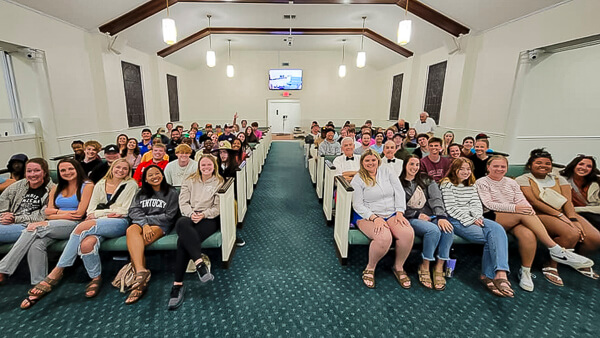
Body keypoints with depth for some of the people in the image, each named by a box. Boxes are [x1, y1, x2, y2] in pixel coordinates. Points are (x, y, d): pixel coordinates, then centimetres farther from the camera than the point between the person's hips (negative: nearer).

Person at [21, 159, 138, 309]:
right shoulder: (100, 185, 23)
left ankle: (56, 272, -15)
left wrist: (98, 213, -1)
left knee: (84, 226, -30)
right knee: (87, 243, -32)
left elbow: (125, 211, 1)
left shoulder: (131, 185, 10)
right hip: (98, 224, 4)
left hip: (119, 223, -3)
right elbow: (91, 210, 15)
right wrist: (110, 212, -6)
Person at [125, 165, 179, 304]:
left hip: (160, 225, -3)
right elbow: (133, 210, 3)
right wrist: (144, 224, -16)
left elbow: (169, 216, 0)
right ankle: (141, 272, -42)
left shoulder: (172, 193, 8)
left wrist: (147, 218, -6)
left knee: (134, 244, -29)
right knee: (131, 230, -33)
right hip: (141, 223, 3)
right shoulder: (141, 193, 20)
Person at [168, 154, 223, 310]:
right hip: (189, 216, 3)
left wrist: (203, 214, -14)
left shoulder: (219, 182, 13)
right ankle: (200, 263, -43)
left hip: (209, 219, -2)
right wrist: (191, 213, -11)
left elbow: (218, 207, 3)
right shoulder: (190, 181, 23)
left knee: (183, 239, -30)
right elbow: (183, 202, 9)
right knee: (182, 223, -37)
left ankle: (178, 284, -25)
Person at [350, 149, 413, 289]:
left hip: (392, 214, 4)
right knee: (384, 238, -33)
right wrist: (375, 218, -21)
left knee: (408, 233, -26)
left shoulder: (387, 171, 9)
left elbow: (399, 192, 5)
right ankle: (370, 268, -5)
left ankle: (398, 267, 1)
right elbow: (358, 205, -8)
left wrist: (400, 213, -7)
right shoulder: (357, 179, -2)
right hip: (367, 216, -4)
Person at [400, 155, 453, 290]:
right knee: (433, 230, -33)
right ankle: (424, 268, -13)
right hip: (412, 219, -3)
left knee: (448, 229, -29)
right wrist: (417, 215, -11)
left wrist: (441, 216, -16)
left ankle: (439, 269, -16)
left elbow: (436, 198, 1)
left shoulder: (426, 180, 16)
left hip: (431, 216, 4)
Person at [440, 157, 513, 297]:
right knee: (492, 239, -23)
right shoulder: (447, 184, -1)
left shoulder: (471, 185, 23)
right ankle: (499, 275, -13)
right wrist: (470, 220, -13)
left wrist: (478, 218, -7)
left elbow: (476, 204, 14)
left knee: (497, 229, -24)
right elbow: (451, 208, -9)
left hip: (473, 218, 6)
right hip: (455, 220, -6)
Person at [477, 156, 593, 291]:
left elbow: (521, 201, 8)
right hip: (493, 218, -4)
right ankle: (556, 250, -22)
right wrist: (514, 208, -19)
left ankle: (525, 271, -13)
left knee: (529, 235, -28)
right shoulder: (482, 182, 4)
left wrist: (528, 209, -16)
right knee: (524, 214, -30)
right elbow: (489, 204, -8)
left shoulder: (511, 182, 21)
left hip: (517, 219, 4)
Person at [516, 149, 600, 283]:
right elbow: (533, 201, -11)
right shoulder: (523, 179, 1)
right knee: (571, 234, -31)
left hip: (564, 213, 6)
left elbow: (568, 201, 4)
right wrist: (559, 215, -17)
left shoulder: (559, 179, 18)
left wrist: (573, 219, -13)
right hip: (540, 215, -6)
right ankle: (550, 266, -12)